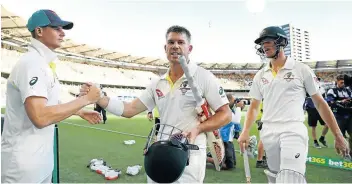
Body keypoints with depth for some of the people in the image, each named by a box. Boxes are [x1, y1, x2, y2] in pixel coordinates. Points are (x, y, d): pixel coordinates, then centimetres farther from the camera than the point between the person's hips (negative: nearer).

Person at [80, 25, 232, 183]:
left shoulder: (203, 77, -8)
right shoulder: (158, 84, 7)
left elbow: (225, 114, -7)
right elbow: (130, 109, 6)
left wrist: (198, 128, -23)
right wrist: (98, 97, -6)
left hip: (190, 154, -5)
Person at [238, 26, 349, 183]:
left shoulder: (301, 69, 1)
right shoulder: (260, 75, 11)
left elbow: (320, 103, 3)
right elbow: (254, 106, 13)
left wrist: (338, 136, 2)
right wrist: (245, 132, 0)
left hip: (293, 131, -4)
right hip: (268, 134, 4)